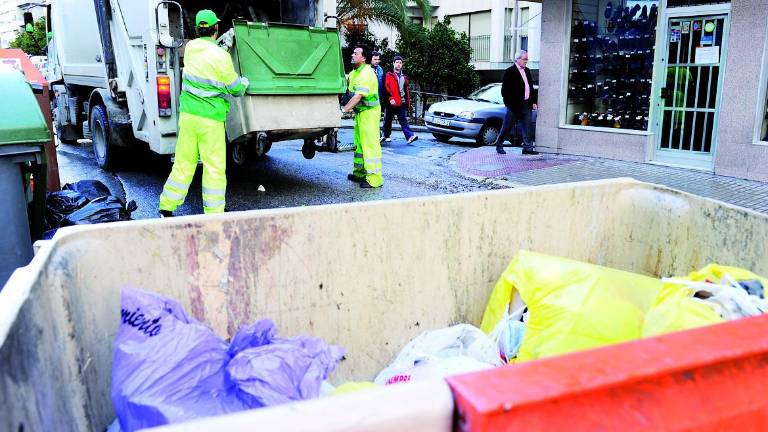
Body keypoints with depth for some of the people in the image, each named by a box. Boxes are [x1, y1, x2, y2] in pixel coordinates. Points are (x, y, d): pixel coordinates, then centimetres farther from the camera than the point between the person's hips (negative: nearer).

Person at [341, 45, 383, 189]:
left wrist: (343, 110, -26)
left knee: (370, 144, -9)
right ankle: (359, 173, 26)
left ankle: (374, 178, -8)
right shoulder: (354, 72, 12)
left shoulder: (366, 73, -19)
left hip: (369, 112, -10)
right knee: (359, 143, 16)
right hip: (360, 111, 10)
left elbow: (358, 96, -26)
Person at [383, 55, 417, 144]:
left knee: (404, 120, -3)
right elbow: (386, 88, -11)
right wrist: (390, 98, -21)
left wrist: (408, 101, 15)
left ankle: (410, 136, -13)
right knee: (388, 120, 8)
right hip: (392, 102, -4)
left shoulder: (404, 76, 17)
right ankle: (386, 136, 21)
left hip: (402, 102, 4)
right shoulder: (389, 75, -1)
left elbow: (407, 89, 20)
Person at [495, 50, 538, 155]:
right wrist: (509, 103, -13)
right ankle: (499, 145, 16)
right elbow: (505, 90, -11)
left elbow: (531, 87, 18)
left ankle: (528, 147, 6)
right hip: (515, 105, -7)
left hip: (526, 104, 7)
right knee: (507, 126, 3)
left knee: (527, 126, 3)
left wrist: (533, 101, 12)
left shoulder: (527, 71, 14)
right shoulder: (510, 71, -8)